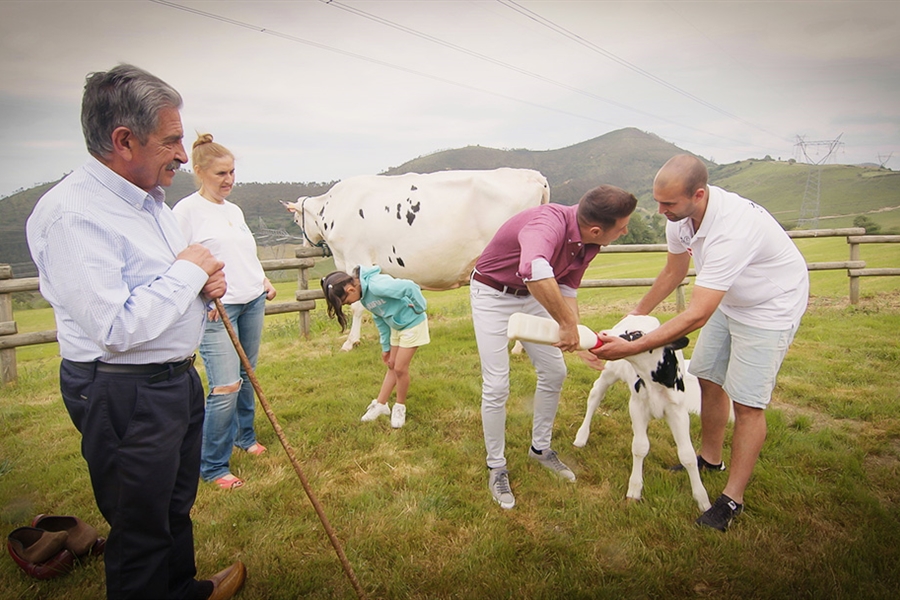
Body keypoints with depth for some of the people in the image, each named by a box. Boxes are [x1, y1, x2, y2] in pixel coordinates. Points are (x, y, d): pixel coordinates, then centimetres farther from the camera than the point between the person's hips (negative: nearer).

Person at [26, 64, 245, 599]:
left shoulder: (151, 200, 8)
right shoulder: (72, 214, -22)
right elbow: (117, 328, -29)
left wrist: (206, 286, -2)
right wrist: (187, 272, -18)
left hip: (179, 378, 9)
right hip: (125, 395, -9)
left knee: (177, 505, 27)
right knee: (141, 524, 11)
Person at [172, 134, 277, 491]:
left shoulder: (235, 210, 14)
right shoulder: (186, 210, -7)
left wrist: (264, 281, 9)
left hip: (253, 303, 7)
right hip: (216, 309, -7)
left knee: (246, 376, 14)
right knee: (225, 387, -9)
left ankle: (244, 436, 35)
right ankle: (212, 467, 7)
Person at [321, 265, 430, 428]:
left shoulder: (377, 285, -32)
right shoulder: (364, 294, -2)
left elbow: (410, 287, -35)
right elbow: (380, 319, 9)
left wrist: (419, 308, -21)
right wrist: (386, 346, 13)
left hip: (412, 324, -8)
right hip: (395, 327, 8)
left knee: (400, 368, -2)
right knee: (392, 366, 16)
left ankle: (400, 407, 18)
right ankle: (381, 404, 27)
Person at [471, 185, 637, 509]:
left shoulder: (588, 244, -10)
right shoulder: (549, 222, -37)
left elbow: (567, 291, 0)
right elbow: (535, 270, -59)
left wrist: (579, 337, -16)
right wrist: (566, 324, -48)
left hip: (531, 296, 8)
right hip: (492, 293, -8)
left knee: (554, 372, 11)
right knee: (496, 386, -7)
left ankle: (540, 447, 32)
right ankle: (496, 468, 14)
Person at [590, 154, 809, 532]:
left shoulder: (730, 230, -40)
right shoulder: (680, 214, -14)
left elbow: (697, 316, -41)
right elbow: (674, 272, 5)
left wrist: (632, 348, -41)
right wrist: (637, 314, 11)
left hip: (771, 305, -8)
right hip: (728, 299, 8)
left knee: (747, 401, -6)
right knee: (708, 379, 13)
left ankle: (732, 499, 8)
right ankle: (710, 459, 33)